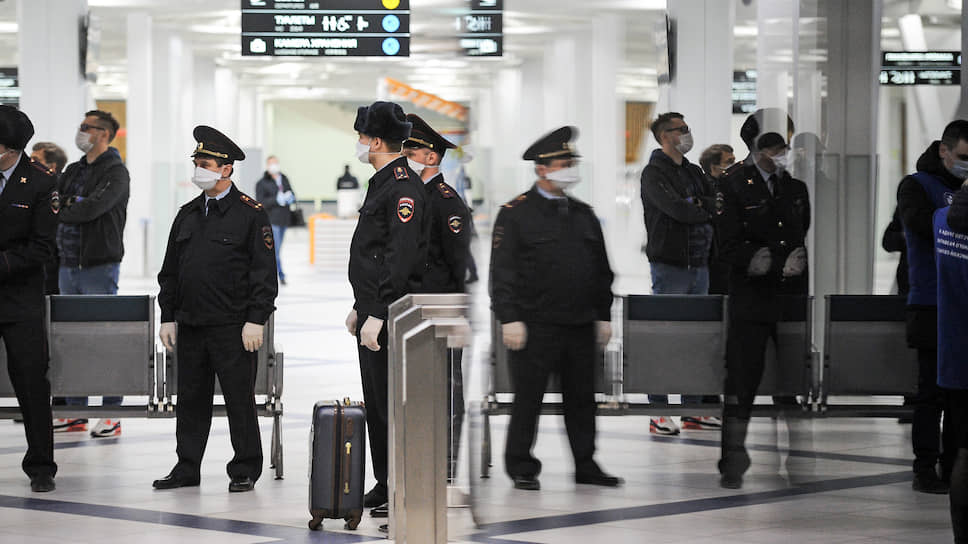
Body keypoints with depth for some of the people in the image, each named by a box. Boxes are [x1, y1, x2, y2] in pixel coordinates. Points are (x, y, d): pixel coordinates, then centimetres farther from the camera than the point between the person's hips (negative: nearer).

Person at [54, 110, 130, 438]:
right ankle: (75, 412, 16)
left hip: (99, 265, -8)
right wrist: (69, 205, -12)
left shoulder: (115, 172, -7)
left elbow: (93, 207, -22)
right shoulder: (74, 171, 17)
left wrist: (60, 211, -13)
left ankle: (111, 414, -1)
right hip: (69, 264, 8)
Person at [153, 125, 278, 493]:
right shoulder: (187, 214, 13)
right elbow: (170, 271, 17)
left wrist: (255, 320, -12)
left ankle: (244, 470, 8)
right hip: (191, 325, 5)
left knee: (239, 399, 0)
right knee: (191, 398, 9)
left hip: (233, 325, -5)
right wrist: (168, 317, 11)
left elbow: (264, 272, -6)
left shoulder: (251, 214, -3)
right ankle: (187, 467, 18)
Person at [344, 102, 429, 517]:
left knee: (392, 405, -7)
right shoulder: (382, 183, 17)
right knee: (375, 404, 14)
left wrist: (377, 316, -26)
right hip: (374, 314, 11)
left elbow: (401, 260, -24)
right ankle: (384, 486, 21)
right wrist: (360, 308, 24)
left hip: (391, 316, -11)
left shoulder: (404, 188, -17)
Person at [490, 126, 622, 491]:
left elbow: (601, 269, 20)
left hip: (581, 324, 5)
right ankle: (521, 467, 9)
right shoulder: (515, 214, -3)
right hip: (535, 324, -5)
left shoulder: (584, 215, 15)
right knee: (528, 398, 0)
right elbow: (503, 270, -7)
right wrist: (509, 319, -14)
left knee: (582, 396, 9)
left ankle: (586, 465, 18)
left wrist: (603, 316, 15)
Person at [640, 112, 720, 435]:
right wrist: (709, 211, -5)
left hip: (699, 264, 7)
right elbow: (676, 209, -18)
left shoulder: (693, 172, 18)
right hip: (669, 265, -7)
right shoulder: (654, 173, -5)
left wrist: (698, 204, -11)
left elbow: (718, 205, 9)